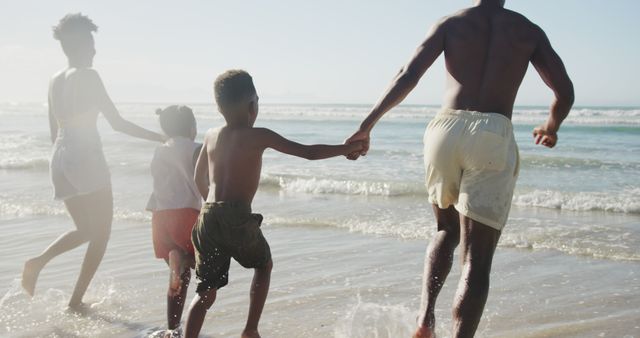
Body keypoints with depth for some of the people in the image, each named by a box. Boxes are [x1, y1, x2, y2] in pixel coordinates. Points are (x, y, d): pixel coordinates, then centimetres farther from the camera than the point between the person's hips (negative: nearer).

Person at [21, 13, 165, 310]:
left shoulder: (55, 80, 13)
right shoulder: (87, 76, -10)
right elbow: (117, 123, -14)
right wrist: (160, 138, -10)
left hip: (60, 159, 8)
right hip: (87, 157, -8)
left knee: (84, 230, 21)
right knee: (101, 233, 5)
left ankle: (38, 261, 0)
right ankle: (76, 301, 4)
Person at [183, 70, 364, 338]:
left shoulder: (211, 136, 12)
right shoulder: (258, 136, -3)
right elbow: (309, 153, -2)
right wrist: (346, 148, 10)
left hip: (207, 219, 4)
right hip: (238, 219, -4)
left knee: (207, 290, 12)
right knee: (264, 265, 24)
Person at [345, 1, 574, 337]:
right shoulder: (529, 31, 14)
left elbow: (407, 77, 0)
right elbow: (565, 92, 12)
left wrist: (366, 126, 3)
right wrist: (551, 128, 33)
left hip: (446, 130, 2)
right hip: (493, 136, -2)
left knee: (446, 230, 25)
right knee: (476, 261, 0)